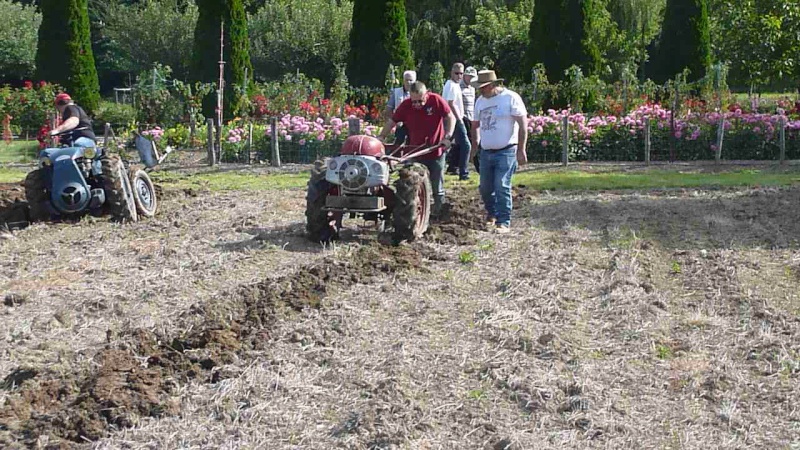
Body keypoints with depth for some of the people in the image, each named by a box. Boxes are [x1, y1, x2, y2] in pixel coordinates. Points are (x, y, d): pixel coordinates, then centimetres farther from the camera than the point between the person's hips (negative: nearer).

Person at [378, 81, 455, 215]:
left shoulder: (436, 100, -12)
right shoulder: (406, 105, -6)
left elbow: (451, 118, -8)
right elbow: (392, 121, 1)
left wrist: (448, 136, -18)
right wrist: (382, 136, -11)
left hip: (436, 153, -2)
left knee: (437, 188, 7)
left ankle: (439, 212, 23)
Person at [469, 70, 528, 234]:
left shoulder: (510, 98, -10)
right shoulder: (480, 101, 10)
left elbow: (523, 124, -11)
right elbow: (476, 125, 23)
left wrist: (521, 150, -15)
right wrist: (475, 146, 18)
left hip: (506, 152, -6)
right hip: (486, 152, 6)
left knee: (502, 188, -11)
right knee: (485, 188, 11)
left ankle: (504, 222, -5)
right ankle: (492, 214, 33)